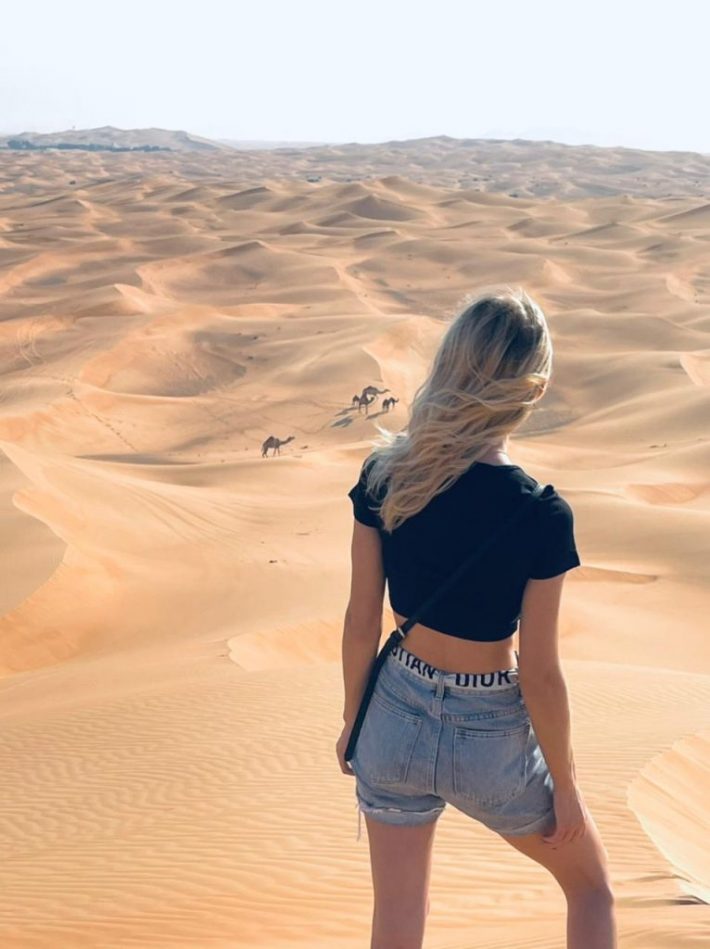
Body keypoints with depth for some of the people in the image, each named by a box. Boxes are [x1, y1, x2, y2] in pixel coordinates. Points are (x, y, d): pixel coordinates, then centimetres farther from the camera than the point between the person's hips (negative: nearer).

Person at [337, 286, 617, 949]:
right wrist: (565, 785, 0)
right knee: (591, 886, 27)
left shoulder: (383, 477, -14)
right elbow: (538, 674, -16)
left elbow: (361, 621, -5)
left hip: (396, 720, 3)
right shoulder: (541, 516, -24)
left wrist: (352, 720, 11)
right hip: (491, 742, -3)